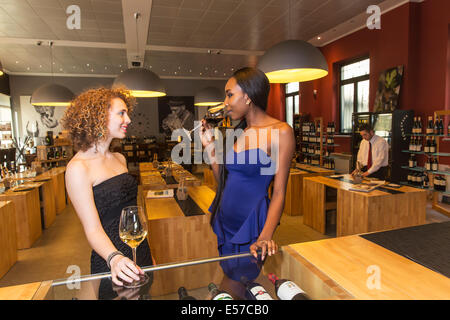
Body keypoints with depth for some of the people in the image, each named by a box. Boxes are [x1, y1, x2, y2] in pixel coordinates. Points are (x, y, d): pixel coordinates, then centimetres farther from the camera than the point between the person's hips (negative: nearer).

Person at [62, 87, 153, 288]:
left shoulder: (119, 159, 6)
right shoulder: (78, 168, -16)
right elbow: (93, 229, -19)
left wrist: (148, 255, 14)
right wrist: (114, 258, -37)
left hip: (140, 251, 7)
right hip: (110, 262, -7)